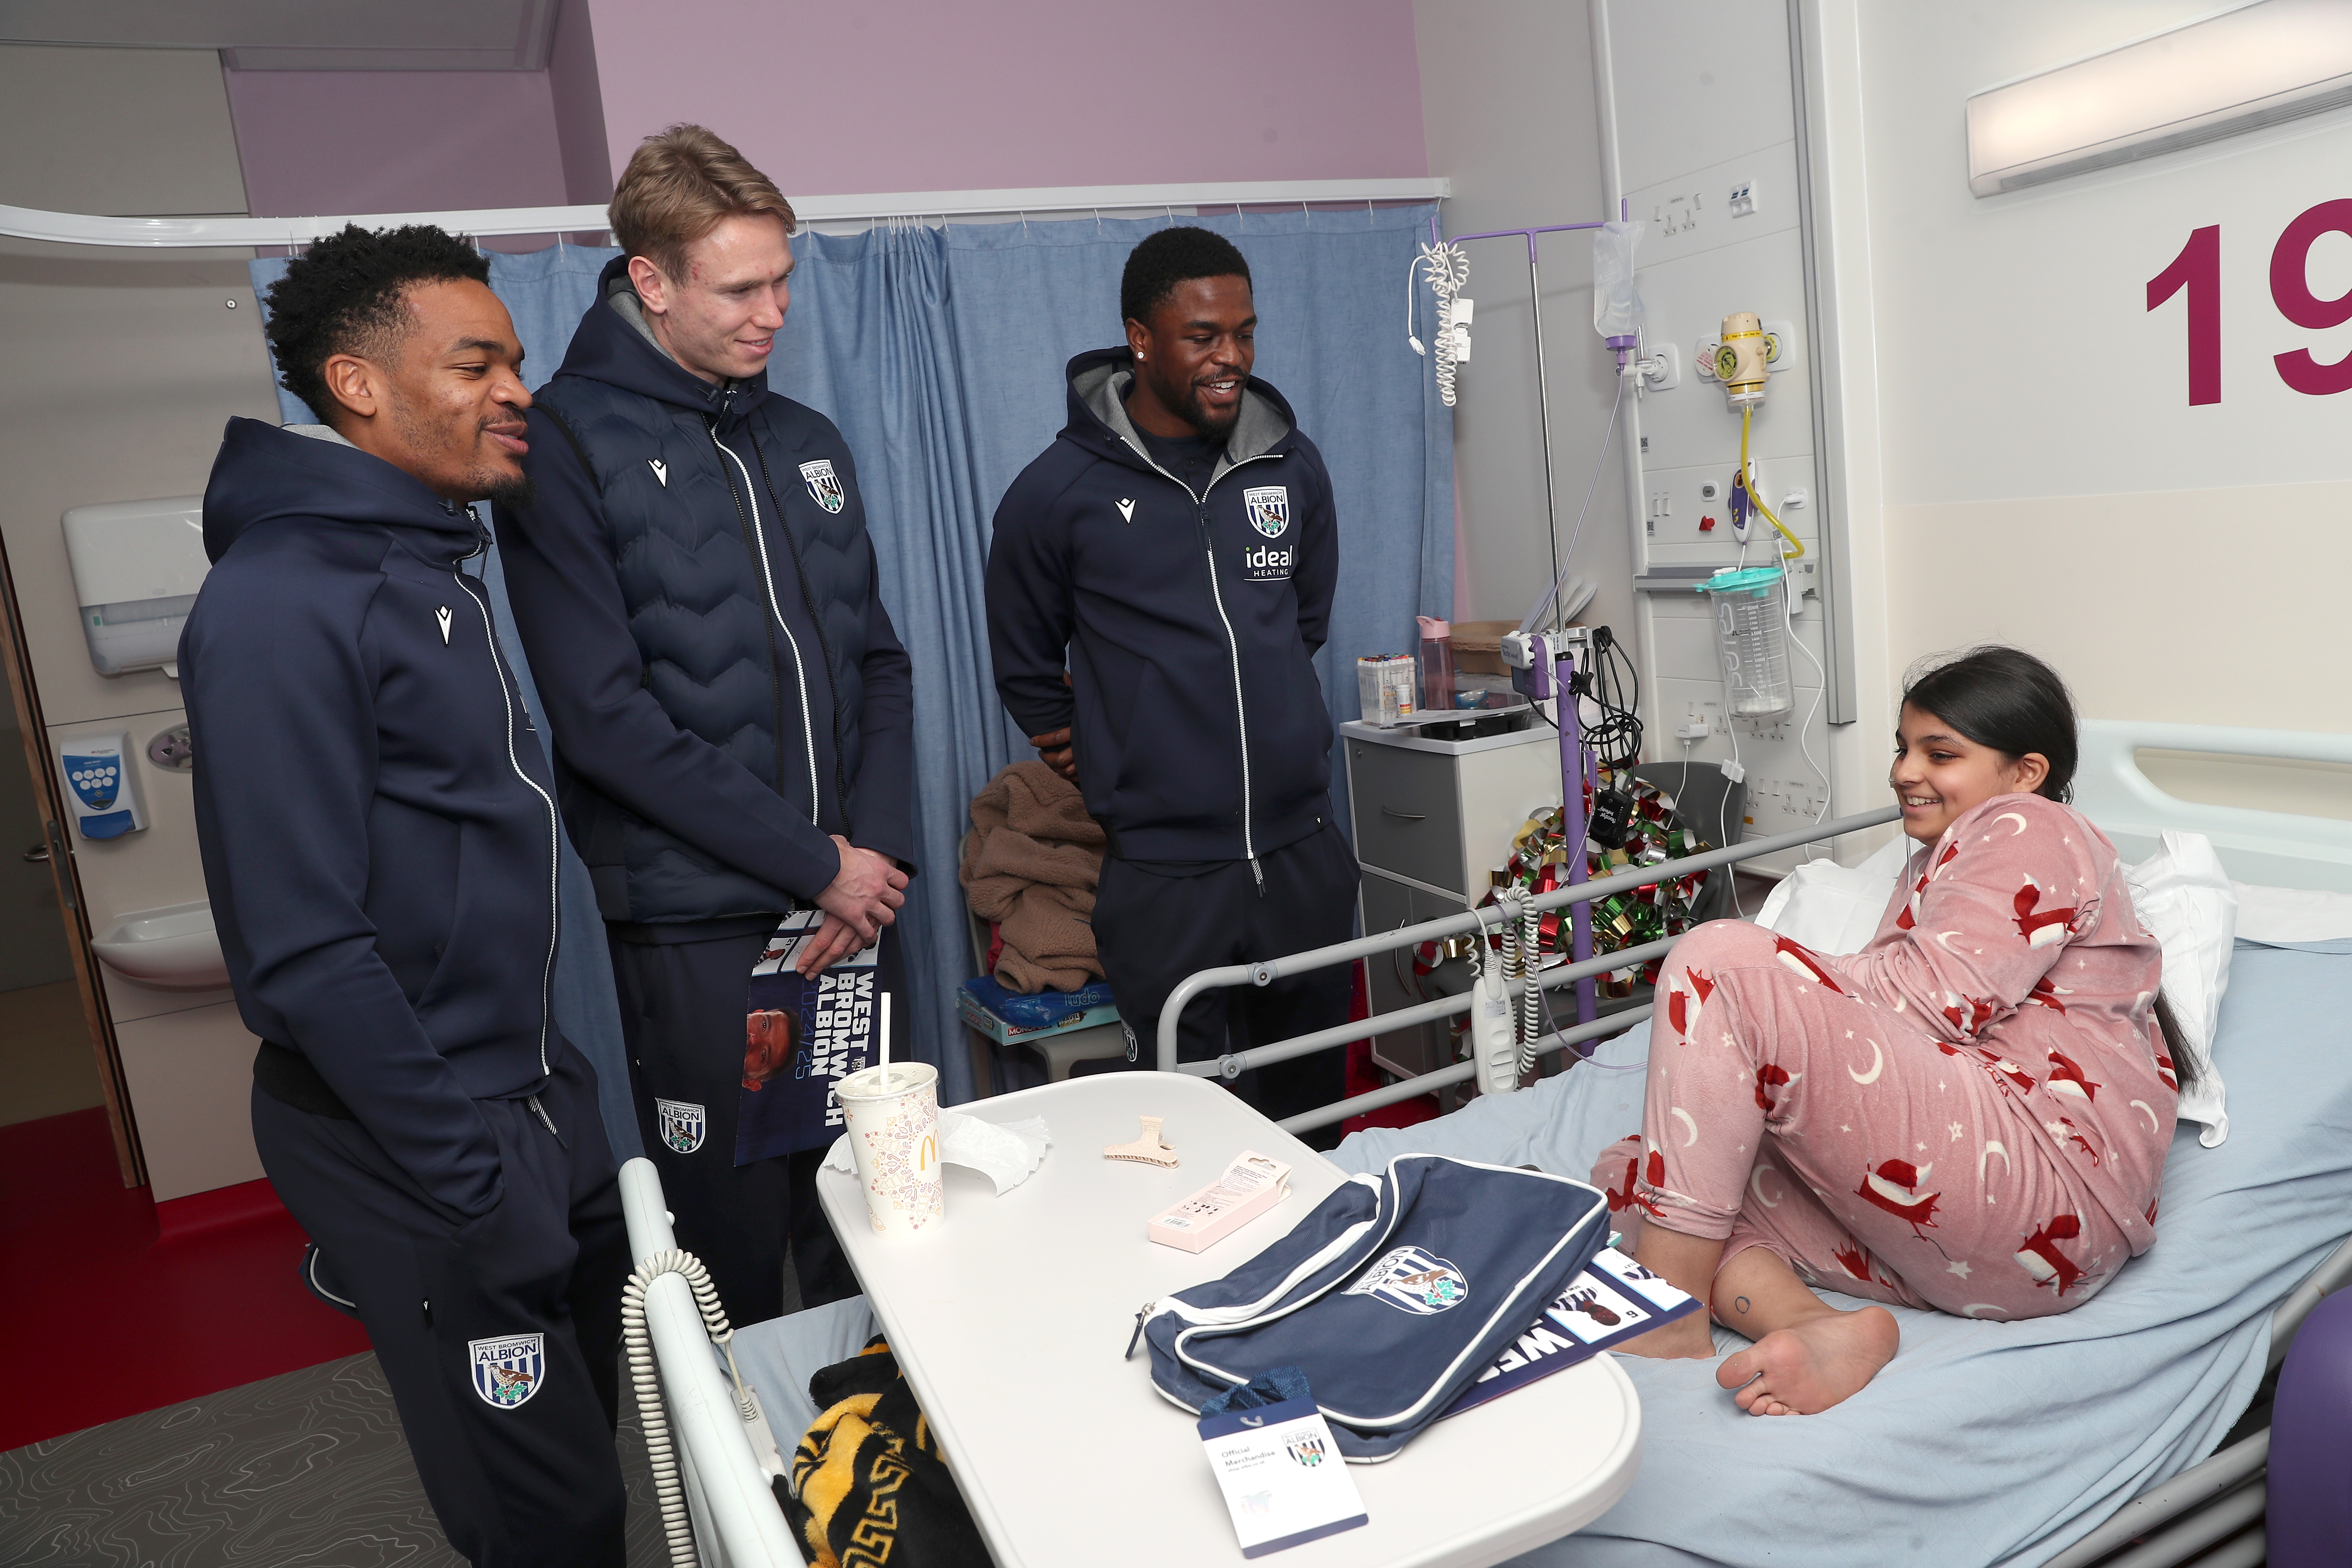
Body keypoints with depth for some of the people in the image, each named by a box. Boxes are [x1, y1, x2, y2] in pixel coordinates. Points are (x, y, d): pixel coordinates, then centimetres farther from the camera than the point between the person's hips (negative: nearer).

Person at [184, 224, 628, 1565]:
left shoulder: (438, 567, 9)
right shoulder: (282, 608, -20)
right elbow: (306, 952, -22)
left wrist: (549, 1086, 15)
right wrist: (475, 1190, -20)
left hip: (528, 1093, 9)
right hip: (416, 1141, -8)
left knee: (592, 1417, 22)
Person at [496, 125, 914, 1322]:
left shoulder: (808, 443, 12)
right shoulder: (565, 444, -6)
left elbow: (879, 663, 11)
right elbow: (606, 716, -14)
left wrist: (879, 852, -3)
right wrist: (815, 863, -14)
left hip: (854, 900, 6)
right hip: (695, 924, -5)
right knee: (732, 1239, 7)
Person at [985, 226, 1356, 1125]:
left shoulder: (1292, 465, 6)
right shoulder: (1060, 492, -6)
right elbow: (1026, 671, 6)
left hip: (1304, 851, 4)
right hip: (1164, 873, -4)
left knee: (1318, 1106, 17)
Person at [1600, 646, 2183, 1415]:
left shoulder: (2028, 829, 2)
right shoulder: (1938, 865, 32)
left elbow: (1934, 997, -15)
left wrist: (1753, 979, -5)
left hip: (2043, 1183, -10)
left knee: (1718, 957, -21)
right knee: (1631, 1169, 1)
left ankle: (1671, 1316, -23)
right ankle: (1816, 1331, -26)